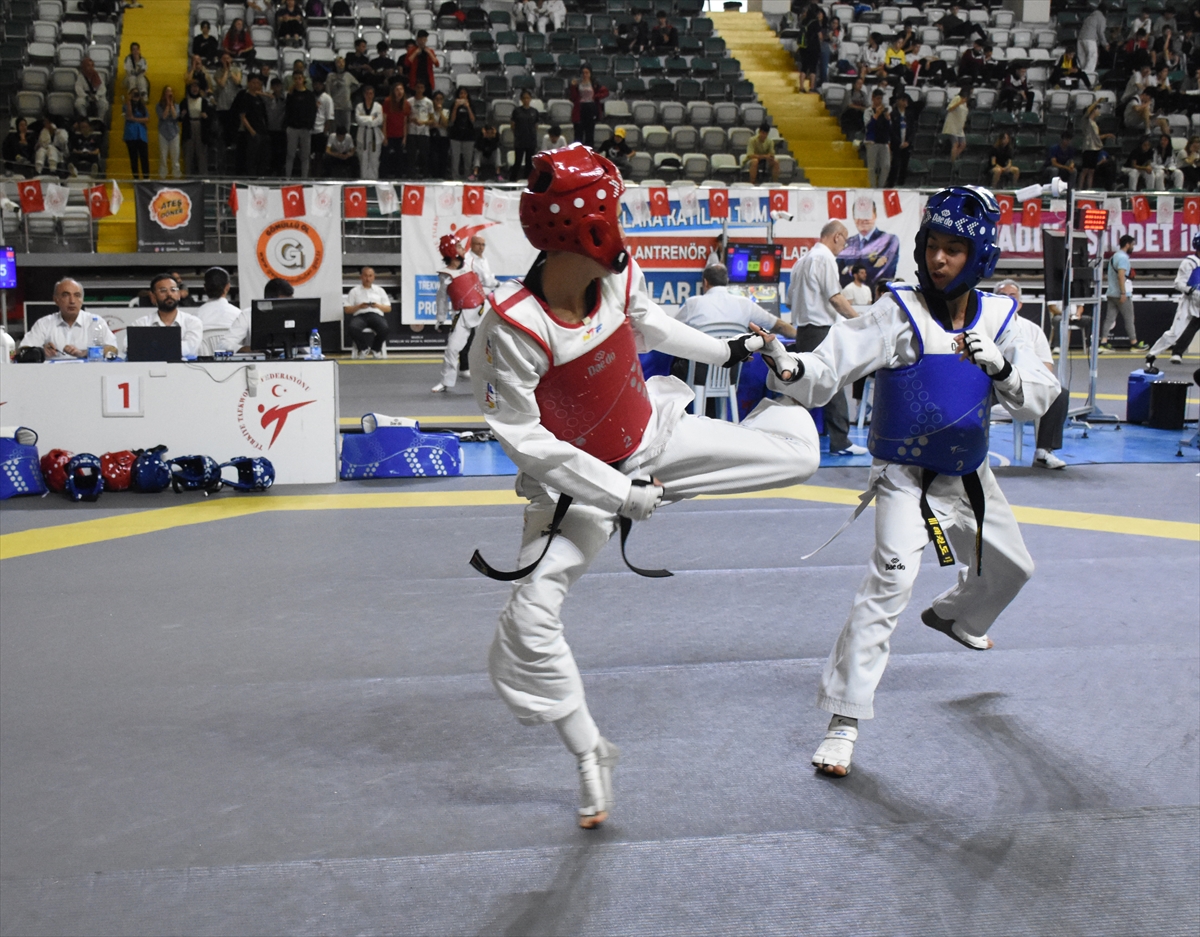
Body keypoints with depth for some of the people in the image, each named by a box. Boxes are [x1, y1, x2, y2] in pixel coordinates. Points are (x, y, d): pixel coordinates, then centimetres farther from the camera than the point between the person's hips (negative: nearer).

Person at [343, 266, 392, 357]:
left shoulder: (380, 290, 23)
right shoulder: (354, 291, 18)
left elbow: (388, 308, 18)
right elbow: (346, 310, 11)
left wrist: (377, 305, -2)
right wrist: (359, 306, -6)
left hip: (376, 315, 1)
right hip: (360, 315, -1)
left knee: (384, 328, -36)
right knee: (352, 328, -38)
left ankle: (376, 349, -8)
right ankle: (364, 349, -11)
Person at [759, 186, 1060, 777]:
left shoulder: (997, 318, -3)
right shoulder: (900, 313, -17)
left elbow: (1039, 400, -3)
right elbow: (826, 373, -27)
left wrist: (1001, 367, -22)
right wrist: (785, 366, -48)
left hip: (968, 474, 6)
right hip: (906, 475, -6)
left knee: (1009, 568, 24)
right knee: (891, 579, -24)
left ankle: (953, 616, 59)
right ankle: (843, 718, -20)